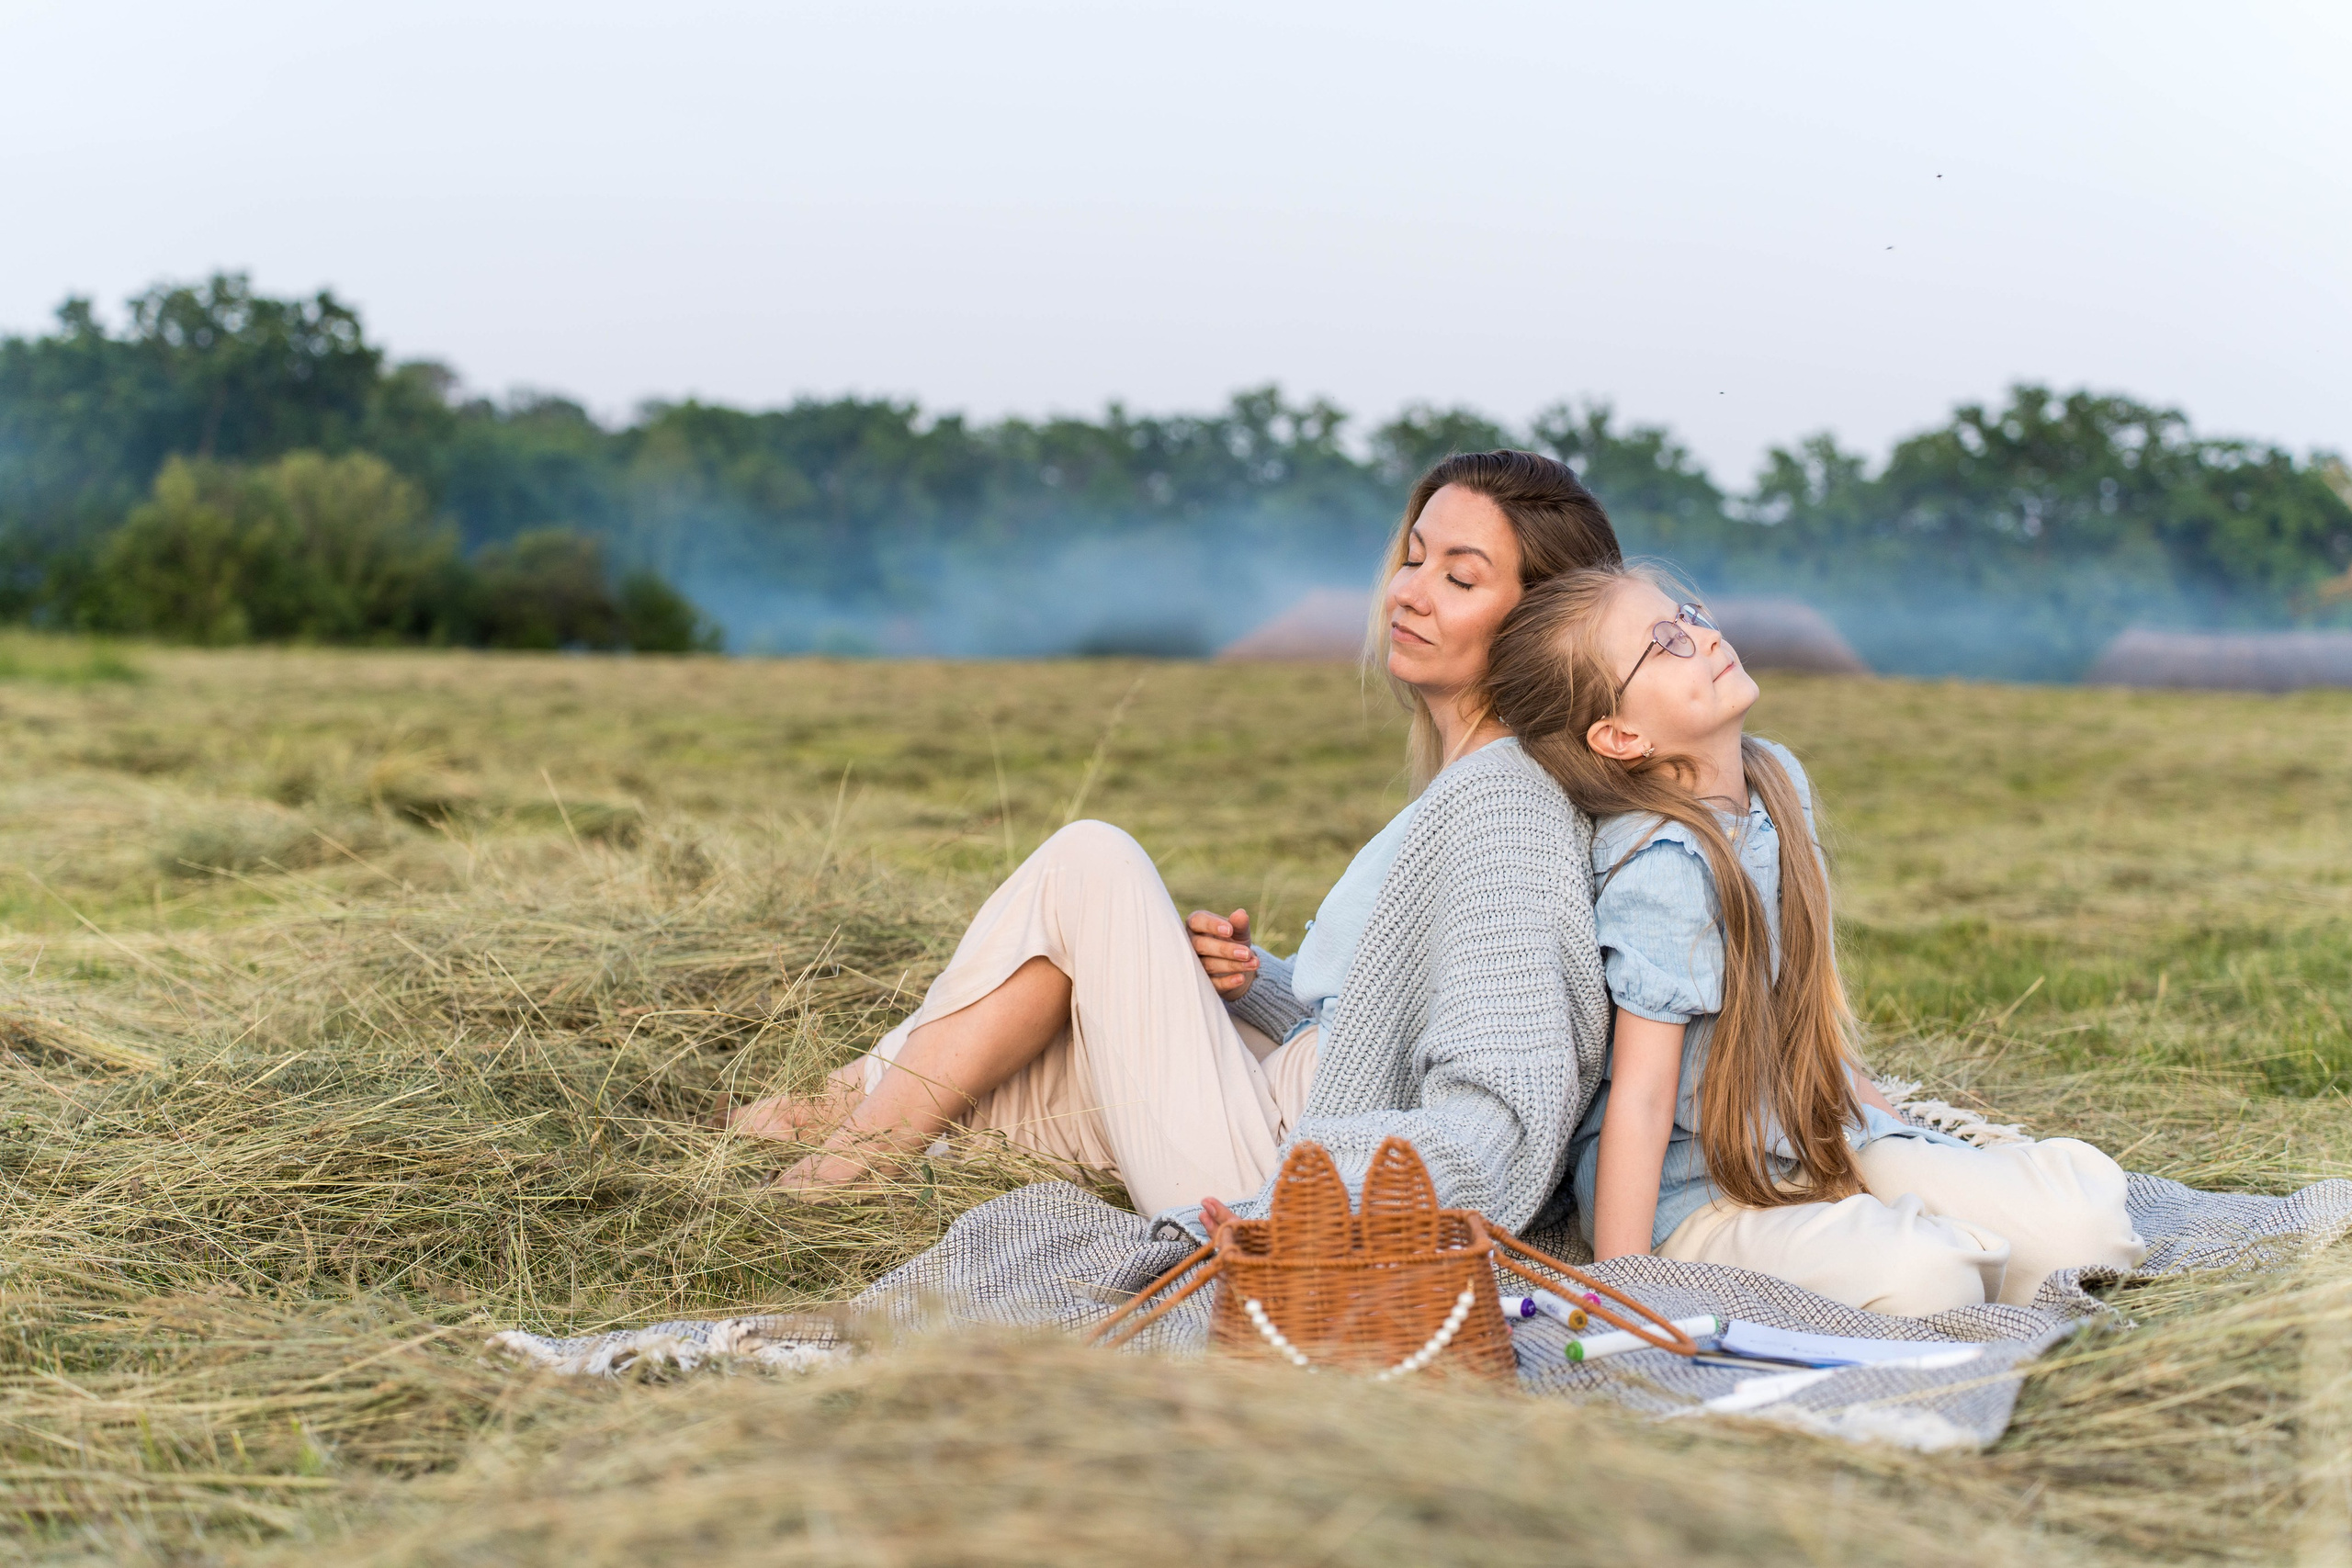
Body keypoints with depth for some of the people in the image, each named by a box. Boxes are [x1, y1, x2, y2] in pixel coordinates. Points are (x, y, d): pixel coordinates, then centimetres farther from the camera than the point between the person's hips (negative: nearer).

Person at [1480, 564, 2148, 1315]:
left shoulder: (1778, 778, 3)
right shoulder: (1662, 869, -23)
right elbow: (1640, 1093, -23)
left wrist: (1875, 1112, 23)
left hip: (1820, 1142, 7)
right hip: (1693, 1196, -7)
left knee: (2086, 1205, -12)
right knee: (1917, 1277, -31)